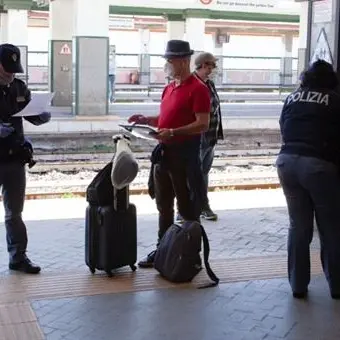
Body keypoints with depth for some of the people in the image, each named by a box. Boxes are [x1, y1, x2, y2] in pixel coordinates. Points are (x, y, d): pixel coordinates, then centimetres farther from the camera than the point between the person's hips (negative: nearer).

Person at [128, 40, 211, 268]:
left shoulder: (198, 89, -12)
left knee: (187, 207, 0)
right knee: (164, 205, 15)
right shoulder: (169, 88, 14)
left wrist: (173, 133, -26)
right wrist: (146, 120, 6)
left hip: (185, 153, -9)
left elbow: (203, 124, -19)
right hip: (164, 151, 9)